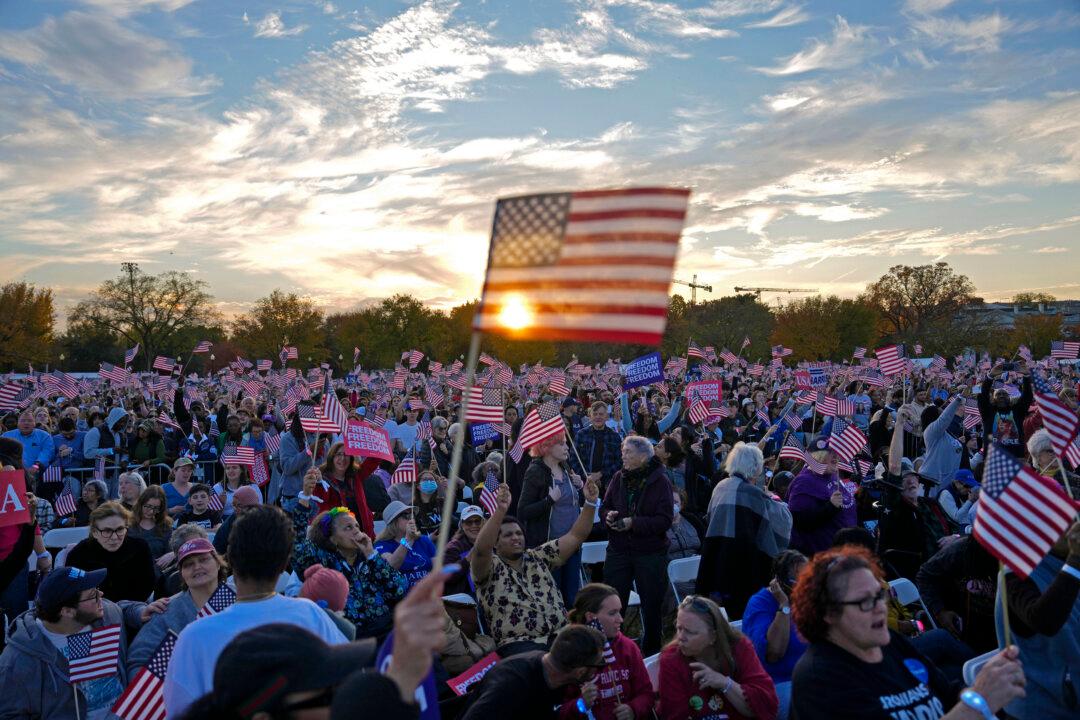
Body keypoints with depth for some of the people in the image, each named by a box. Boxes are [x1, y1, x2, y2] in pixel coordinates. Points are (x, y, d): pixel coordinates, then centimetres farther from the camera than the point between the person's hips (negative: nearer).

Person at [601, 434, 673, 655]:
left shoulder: (660, 481, -9)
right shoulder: (619, 477, 3)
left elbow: (665, 520, -15)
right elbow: (604, 506, 10)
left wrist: (633, 523, -23)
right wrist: (608, 516, -13)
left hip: (650, 553, -3)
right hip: (619, 550, 3)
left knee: (652, 604, 11)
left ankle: (651, 650, 29)